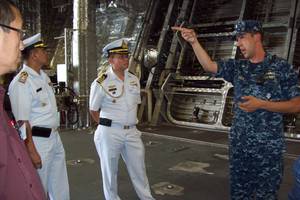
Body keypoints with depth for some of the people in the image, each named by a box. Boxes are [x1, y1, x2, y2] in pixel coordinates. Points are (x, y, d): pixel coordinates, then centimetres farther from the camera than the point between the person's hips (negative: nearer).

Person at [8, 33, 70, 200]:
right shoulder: (21, 82, -17)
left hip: (55, 137, 8)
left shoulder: (44, 76, 9)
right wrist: (32, 151, -20)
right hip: (38, 141, -8)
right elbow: (22, 121, -20)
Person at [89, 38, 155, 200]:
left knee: (139, 168, 14)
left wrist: (130, 123, 14)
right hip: (110, 132, -5)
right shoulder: (101, 83, -11)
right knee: (110, 170, 10)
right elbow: (93, 110, -2)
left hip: (132, 131, 5)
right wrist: (108, 126, 0)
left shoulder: (134, 80, 5)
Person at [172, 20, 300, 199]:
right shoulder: (238, 67, 8)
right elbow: (209, 65, -3)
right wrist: (194, 42, -15)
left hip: (268, 147, -4)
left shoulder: (281, 67, -4)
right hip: (239, 145, 4)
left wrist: (261, 104, -16)